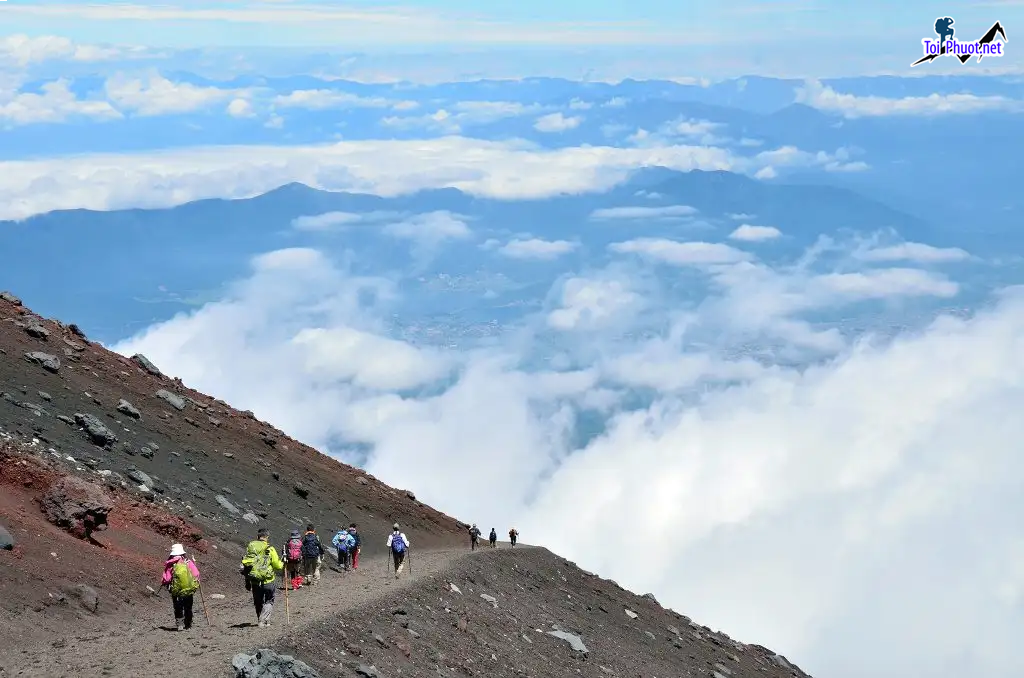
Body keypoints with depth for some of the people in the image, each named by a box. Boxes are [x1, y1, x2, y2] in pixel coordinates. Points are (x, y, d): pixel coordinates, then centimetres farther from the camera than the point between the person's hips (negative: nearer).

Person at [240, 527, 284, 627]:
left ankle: (261, 620, 28)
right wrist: (282, 564, 14)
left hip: (255, 581, 3)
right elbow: (278, 566, -10)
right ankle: (264, 621, 0)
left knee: (258, 603, 21)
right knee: (269, 601, 13)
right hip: (268, 581, -3)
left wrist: (247, 581, 12)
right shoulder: (270, 549, -11)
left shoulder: (250, 547, 1)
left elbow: (245, 564, 4)